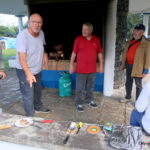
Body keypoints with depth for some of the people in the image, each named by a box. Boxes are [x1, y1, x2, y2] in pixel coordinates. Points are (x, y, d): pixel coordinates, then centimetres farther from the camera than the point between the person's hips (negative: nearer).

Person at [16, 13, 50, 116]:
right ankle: (30, 117, 16)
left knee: (38, 90, 25)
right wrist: (28, 73, -49)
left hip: (37, 69, 8)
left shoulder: (41, 33, -4)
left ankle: (38, 107, 50)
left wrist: (45, 54, -3)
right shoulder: (22, 36, -27)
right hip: (25, 71, -7)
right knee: (28, 95, -5)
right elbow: (21, 57, -35)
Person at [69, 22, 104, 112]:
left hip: (92, 69, 3)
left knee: (91, 87, 16)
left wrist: (101, 64, 7)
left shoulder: (96, 40, 3)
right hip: (81, 69, -3)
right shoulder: (78, 39, -4)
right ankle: (79, 104, 15)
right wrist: (71, 65, -3)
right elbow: (74, 52, -2)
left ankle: (89, 100, 34)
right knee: (80, 88, 3)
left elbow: (99, 53, 9)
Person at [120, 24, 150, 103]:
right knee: (128, 82, 18)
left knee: (138, 84, 4)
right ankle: (128, 97, 36)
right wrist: (123, 64, 13)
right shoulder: (130, 41, 7)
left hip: (137, 67, -6)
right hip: (128, 65, 7)